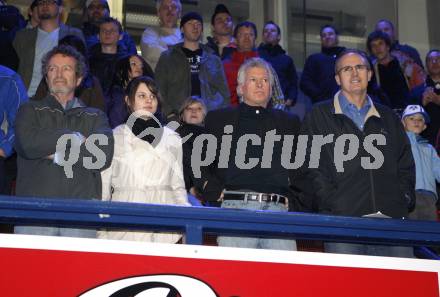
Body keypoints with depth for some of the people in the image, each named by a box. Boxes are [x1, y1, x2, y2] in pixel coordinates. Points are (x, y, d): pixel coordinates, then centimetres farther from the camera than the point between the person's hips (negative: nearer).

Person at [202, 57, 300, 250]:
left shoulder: (288, 122, 23)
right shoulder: (218, 119, 19)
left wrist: (293, 197, 8)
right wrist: (215, 191, 3)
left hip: (278, 209, 1)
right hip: (235, 206, -1)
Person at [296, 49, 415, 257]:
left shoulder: (388, 118, 25)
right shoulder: (319, 116, 14)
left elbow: (405, 165, 24)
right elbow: (308, 167, 4)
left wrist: (404, 199, 7)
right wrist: (331, 203, -7)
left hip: (392, 218, 3)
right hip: (343, 217, -3)